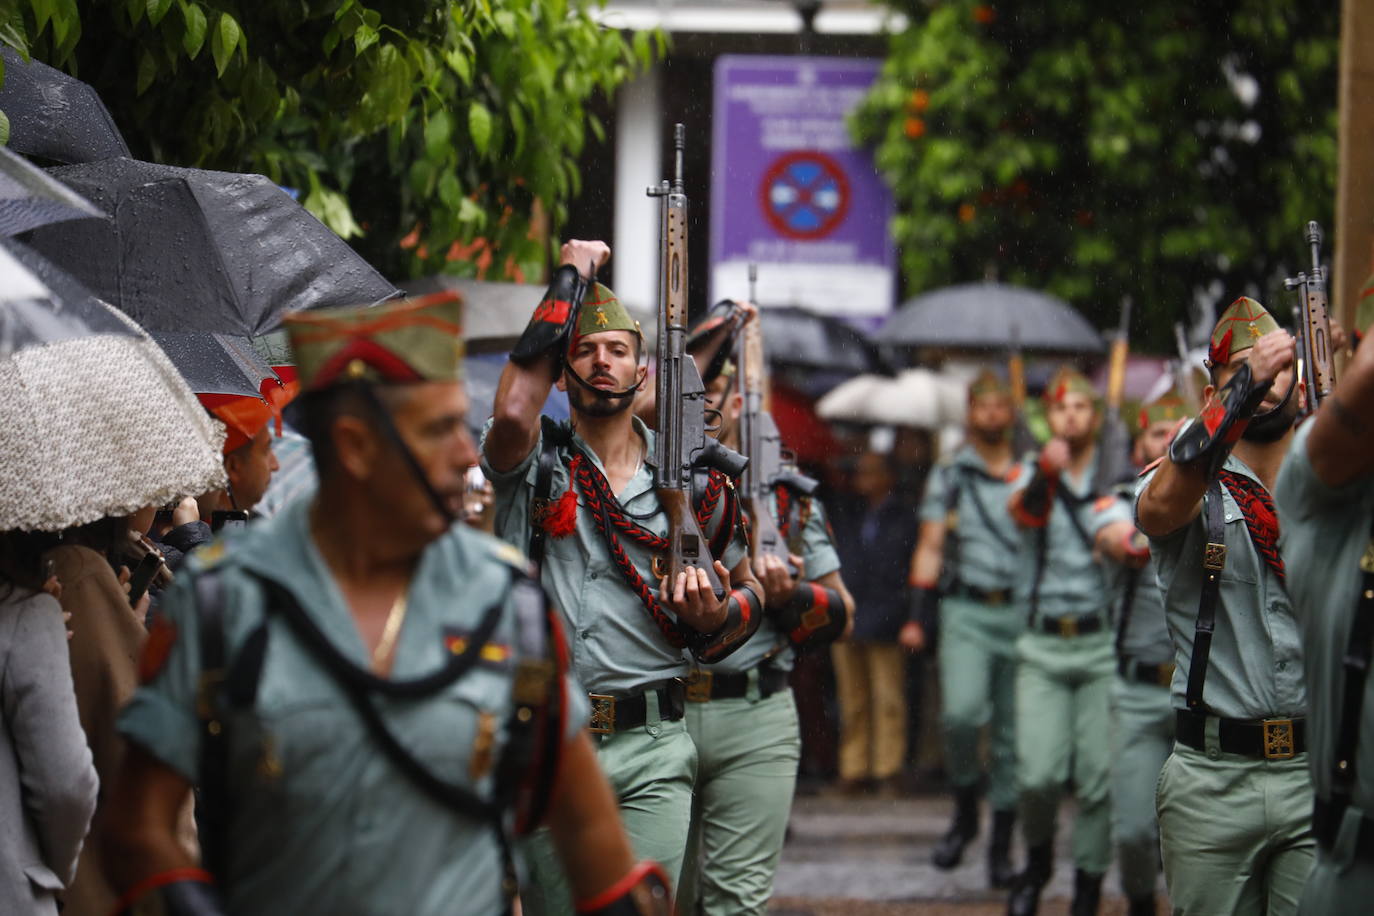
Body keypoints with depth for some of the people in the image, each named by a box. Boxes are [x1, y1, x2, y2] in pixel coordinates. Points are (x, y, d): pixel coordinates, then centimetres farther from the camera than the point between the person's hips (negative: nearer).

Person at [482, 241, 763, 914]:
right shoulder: (533, 465, 4)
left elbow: (747, 589, 21)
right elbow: (513, 411, -20)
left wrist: (715, 618, -6)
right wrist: (572, 277, -10)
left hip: (652, 754, 0)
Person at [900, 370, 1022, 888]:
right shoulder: (948, 476, 11)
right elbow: (930, 548, 9)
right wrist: (919, 615, -2)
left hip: (1022, 612, 1)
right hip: (966, 612, -1)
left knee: (1011, 732, 1)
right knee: (962, 711, -23)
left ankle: (1002, 846, 8)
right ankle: (964, 811, -1)